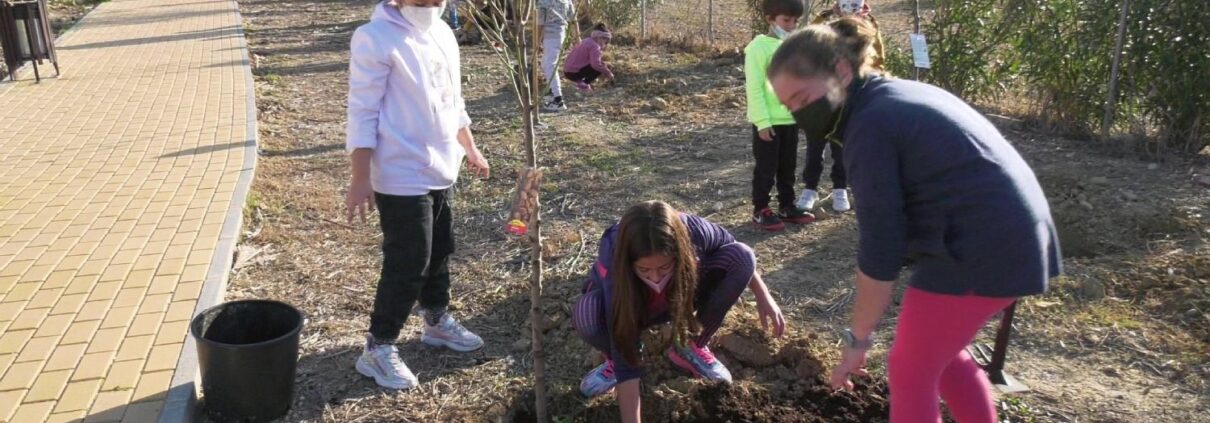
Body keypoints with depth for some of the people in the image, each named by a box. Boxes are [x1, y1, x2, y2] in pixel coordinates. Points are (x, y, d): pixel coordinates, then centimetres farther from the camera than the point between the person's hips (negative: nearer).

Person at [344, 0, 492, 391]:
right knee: (407, 264, -3)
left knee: (439, 252, 20)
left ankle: (437, 322, 40)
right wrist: (361, 179, -20)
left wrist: (470, 149, 23)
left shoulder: (442, 34, 9)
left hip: (441, 170, 8)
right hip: (402, 177, -8)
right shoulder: (375, 38, -15)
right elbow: (363, 112, -17)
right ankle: (378, 349, 13)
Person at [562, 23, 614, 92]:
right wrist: (608, 72, -17)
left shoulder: (587, 41, 12)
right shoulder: (595, 46, -16)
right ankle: (582, 83, -8)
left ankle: (579, 81, 12)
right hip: (573, 73, -10)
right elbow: (596, 64, -29)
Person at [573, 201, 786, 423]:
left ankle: (690, 346, -5)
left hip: (676, 297, 3)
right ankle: (614, 360, -3)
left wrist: (763, 296, -10)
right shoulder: (614, 273, -41)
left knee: (740, 256, -24)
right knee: (586, 314, -39)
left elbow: (735, 251, -9)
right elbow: (626, 366, -40)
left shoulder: (692, 232, -34)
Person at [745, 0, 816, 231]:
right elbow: (754, 88, -14)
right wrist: (763, 121, -18)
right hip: (768, 121, -6)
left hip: (791, 118, 6)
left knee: (788, 167, 15)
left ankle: (787, 206, 27)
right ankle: (760, 210, 12)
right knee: (766, 168, 2)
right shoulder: (758, 47, -11)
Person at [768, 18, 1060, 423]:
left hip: (979, 250, -10)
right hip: (1014, 238, 10)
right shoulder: (900, 95, 13)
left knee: (910, 371, 5)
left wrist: (858, 338, -8)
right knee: (941, 351, 25)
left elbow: (879, 248, -17)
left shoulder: (870, 126, -17)